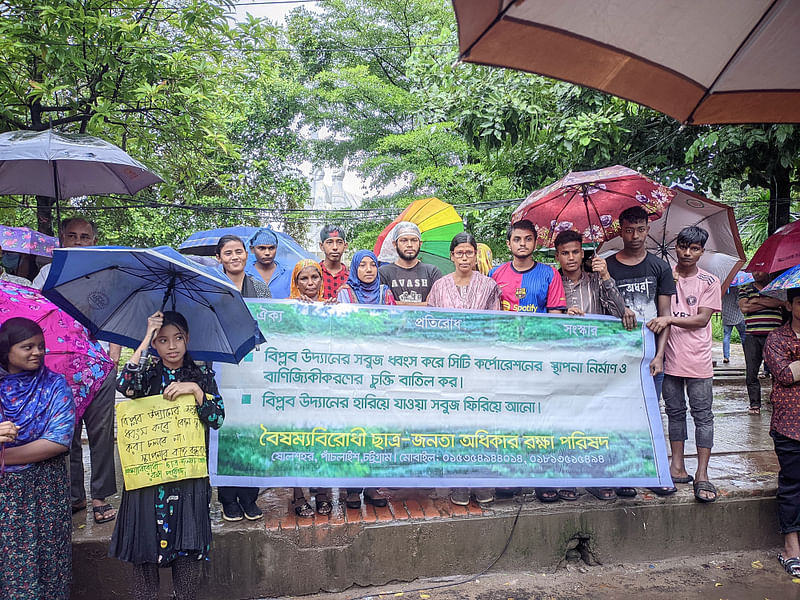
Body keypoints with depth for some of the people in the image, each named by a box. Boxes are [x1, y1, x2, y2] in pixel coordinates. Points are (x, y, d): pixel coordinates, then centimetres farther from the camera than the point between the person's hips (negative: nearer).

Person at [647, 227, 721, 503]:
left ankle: (702, 474, 4)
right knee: (675, 412, 11)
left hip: (697, 359, -2)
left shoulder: (709, 282, 1)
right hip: (670, 357, 2)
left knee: (702, 414, 0)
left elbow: (703, 319, -8)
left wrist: (670, 319, -20)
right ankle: (677, 467, 20)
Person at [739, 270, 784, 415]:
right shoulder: (745, 289, 12)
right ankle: (755, 404, 9)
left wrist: (757, 300, -7)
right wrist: (769, 303, -3)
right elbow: (743, 307, -5)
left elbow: (780, 302, -11)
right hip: (752, 336, 1)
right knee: (751, 372, 0)